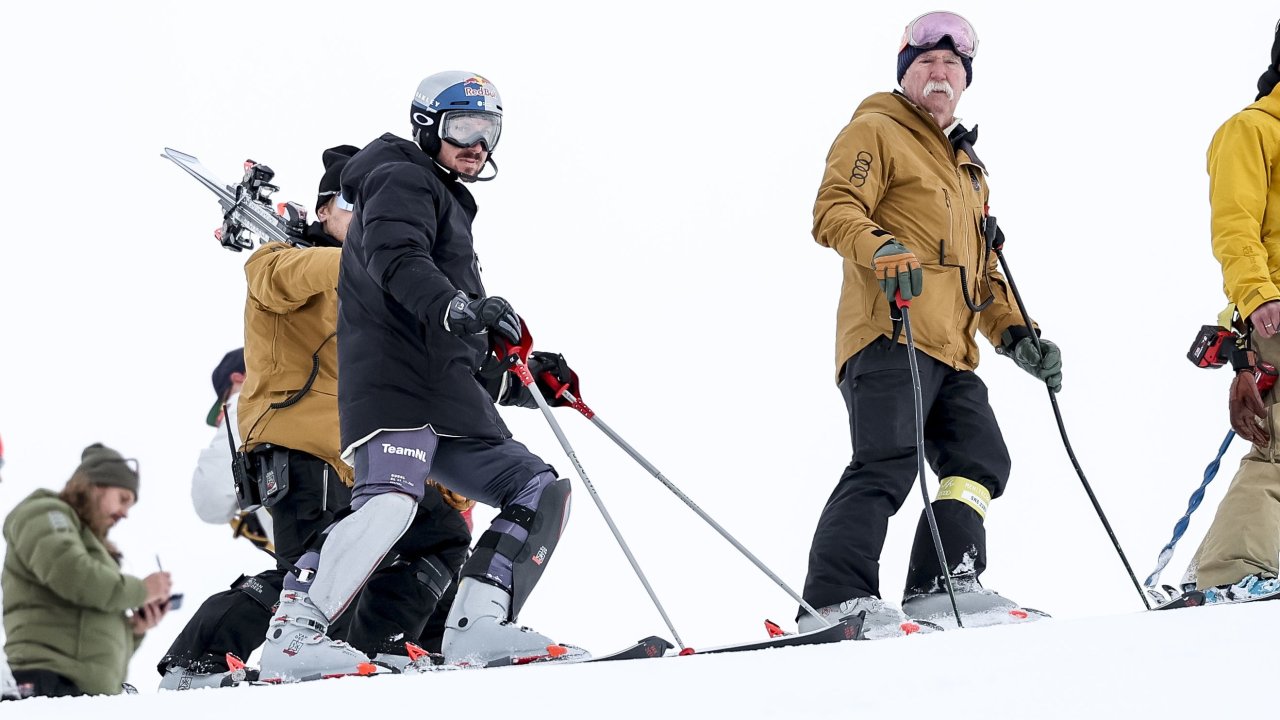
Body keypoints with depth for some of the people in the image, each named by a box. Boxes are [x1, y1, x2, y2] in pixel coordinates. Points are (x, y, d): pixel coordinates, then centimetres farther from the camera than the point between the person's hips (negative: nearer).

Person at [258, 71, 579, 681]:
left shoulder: (450, 209, 35)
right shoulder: (404, 183, 5)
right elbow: (394, 257, -19)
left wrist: (517, 381, 29)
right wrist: (456, 307, -35)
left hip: (451, 404, 10)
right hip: (395, 384, -10)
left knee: (540, 491, 2)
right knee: (390, 500, -31)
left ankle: (478, 625, -9)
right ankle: (291, 635, -34)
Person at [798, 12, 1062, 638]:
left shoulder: (968, 168, 31)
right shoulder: (876, 132, 5)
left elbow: (982, 269, 34)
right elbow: (834, 211, -10)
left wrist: (1016, 334, 21)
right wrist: (882, 250, -29)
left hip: (952, 350, 9)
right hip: (891, 336, -9)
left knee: (979, 459, -1)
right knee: (888, 464, -19)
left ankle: (939, 586, -2)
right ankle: (835, 599, -25)